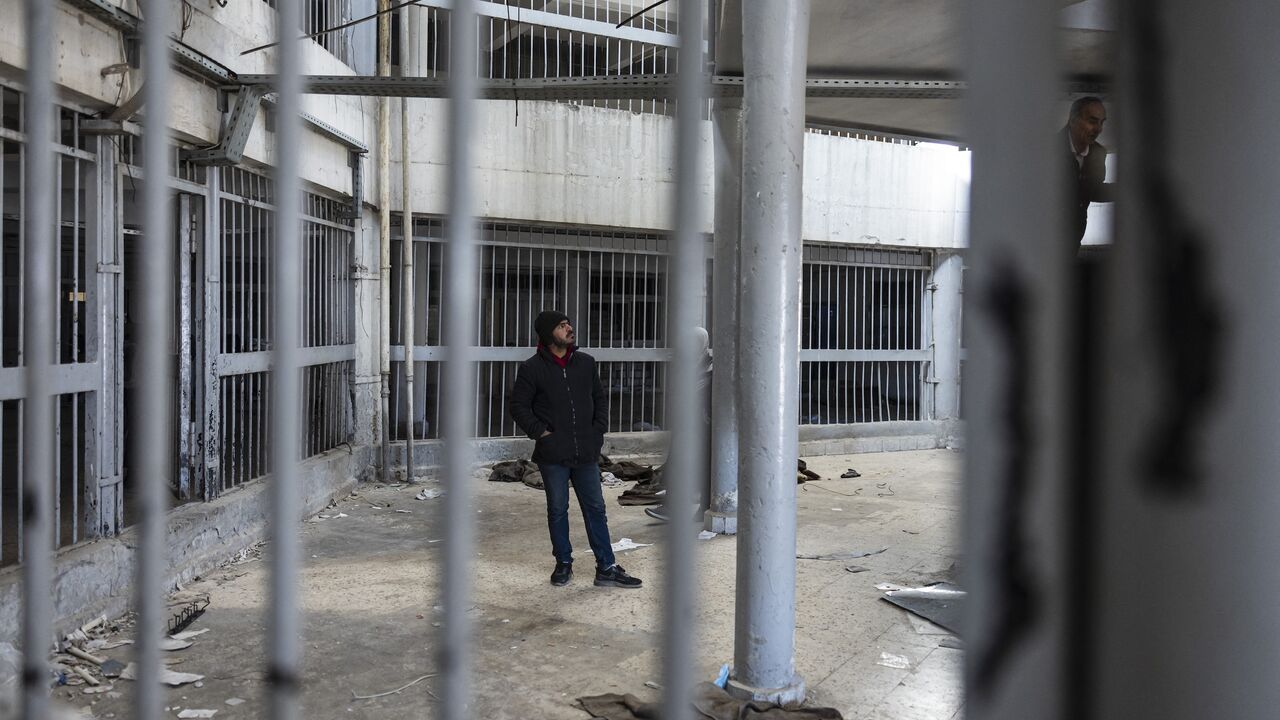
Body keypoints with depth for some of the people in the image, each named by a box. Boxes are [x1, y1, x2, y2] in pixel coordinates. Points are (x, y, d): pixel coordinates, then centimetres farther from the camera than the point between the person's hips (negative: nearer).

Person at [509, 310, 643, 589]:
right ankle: (563, 563, 23)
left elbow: (600, 399, 16)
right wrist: (540, 432, -9)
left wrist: (598, 430, 5)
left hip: (586, 452, 3)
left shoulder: (586, 362, 8)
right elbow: (519, 407, -1)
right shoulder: (531, 368, -4)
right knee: (557, 510, 8)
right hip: (553, 454, -3)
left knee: (596, 509, 5)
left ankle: (606, 568, 10)